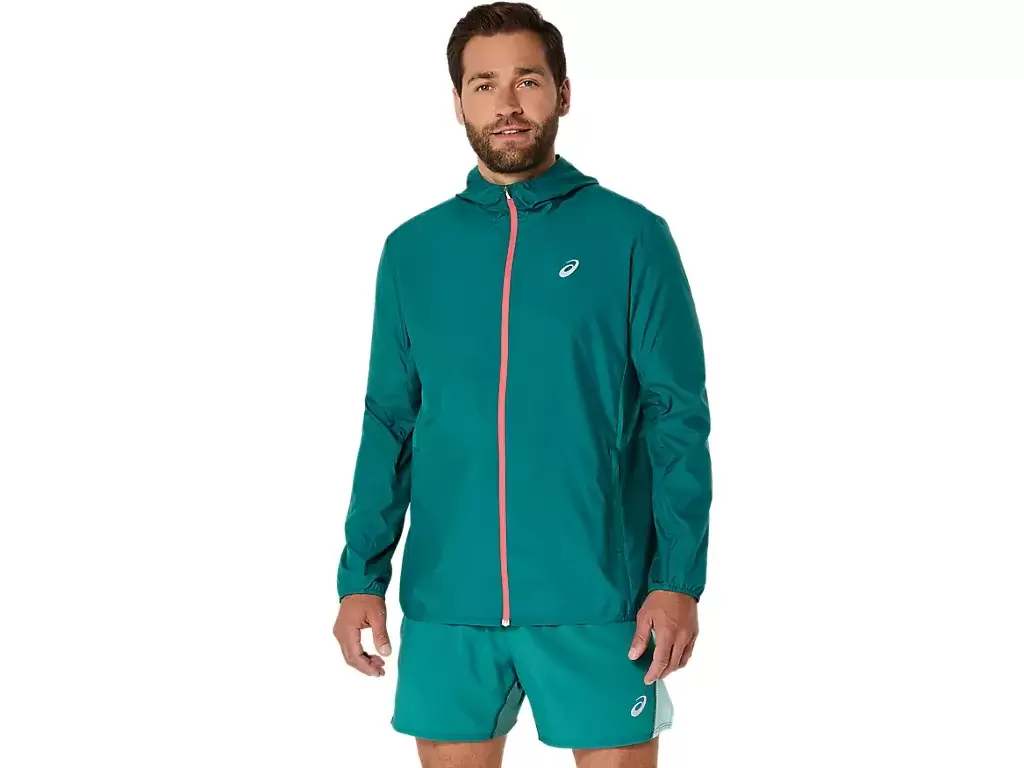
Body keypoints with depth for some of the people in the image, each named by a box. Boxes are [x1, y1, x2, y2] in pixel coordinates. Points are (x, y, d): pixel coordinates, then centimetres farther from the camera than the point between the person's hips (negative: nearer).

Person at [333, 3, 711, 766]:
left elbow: (678, 418, -4)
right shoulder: (413, 249, 7)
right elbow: (389, 424, 10)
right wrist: (362, 574, 3)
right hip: (447, 599, 3)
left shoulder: (632, 236, -2)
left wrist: (680, 577, -12)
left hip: (596, 596, -2)